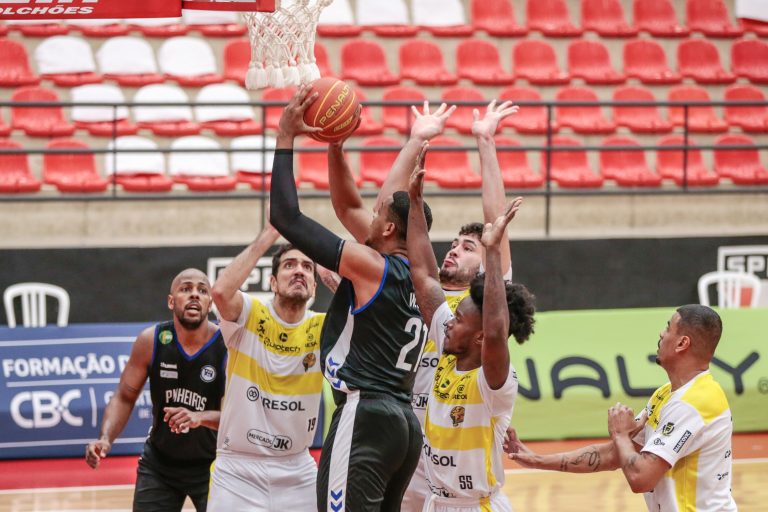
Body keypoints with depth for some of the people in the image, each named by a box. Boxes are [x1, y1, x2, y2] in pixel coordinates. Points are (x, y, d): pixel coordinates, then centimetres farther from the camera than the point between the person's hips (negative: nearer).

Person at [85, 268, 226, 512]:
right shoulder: (151, 341, -12)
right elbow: (124, 398, -3)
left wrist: (201, 418, -41)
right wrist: (106, 438, -21)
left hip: (212, 465, -2)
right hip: (159, 464, 2)